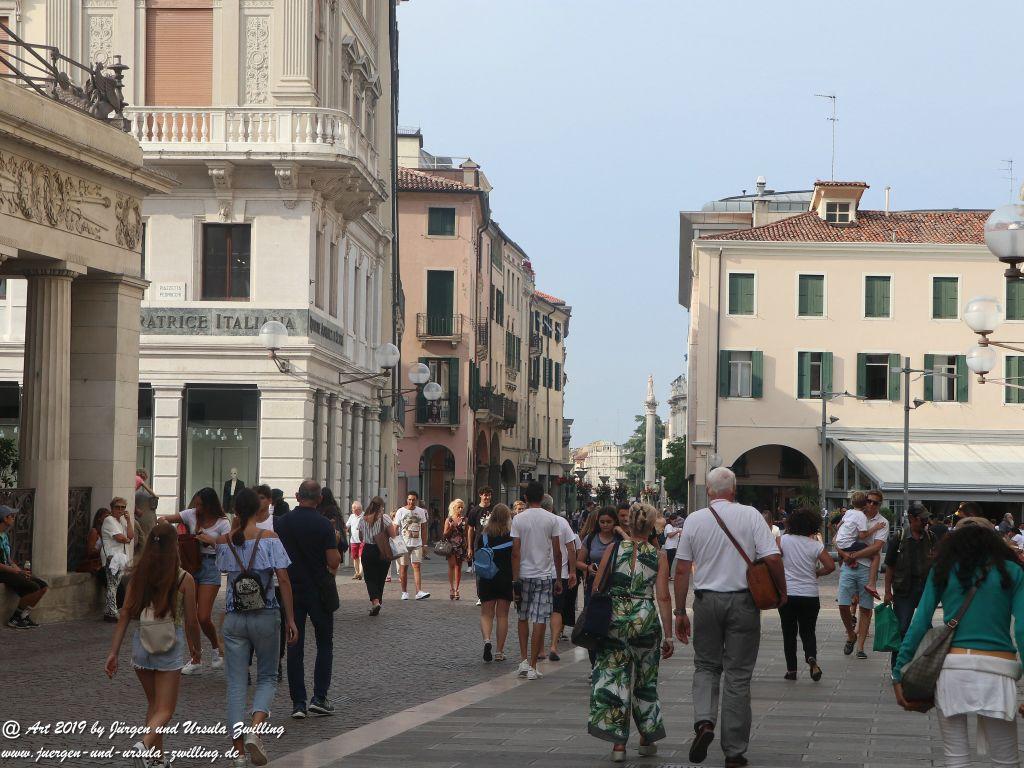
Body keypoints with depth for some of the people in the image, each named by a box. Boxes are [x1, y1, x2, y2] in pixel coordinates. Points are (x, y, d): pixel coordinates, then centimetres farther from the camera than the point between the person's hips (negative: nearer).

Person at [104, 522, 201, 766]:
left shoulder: (138, 575, 0)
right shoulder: (184, 579, -9)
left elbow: (125, 615, -2)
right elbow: (191, 621, -5)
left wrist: (113, 652, 1)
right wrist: (196, 648, 13)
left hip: (141, 644, 4)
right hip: (170, 647, -4)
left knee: (153, 704, 20)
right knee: (165, 709, 1)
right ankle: (146, 744, -26)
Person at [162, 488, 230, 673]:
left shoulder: (222, 523, -5)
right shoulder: (191, 514, 5)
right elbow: (164, 519, 8)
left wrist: (211, 540, -22)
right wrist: (165, 523, -14)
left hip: (210, 567, -4)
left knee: (204, 617, -9)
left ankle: (218, 649, 19)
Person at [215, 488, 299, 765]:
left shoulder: (223, 542, 0)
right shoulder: (269, 538, -7)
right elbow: (283, 579, -10)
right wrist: (290, 619, -5)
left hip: (234, 619, 2)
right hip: (266, 617, -2)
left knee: (236, 683, 6)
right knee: (267, 677, 13)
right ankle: (254, 729, -13)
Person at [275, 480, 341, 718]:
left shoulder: (281, 523, -1)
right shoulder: (324, 524, -12)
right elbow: (334, 562, -14)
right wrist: (336, 542, 5)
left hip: (291, 591, 3)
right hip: (320, 590, -3)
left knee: (295, 646, 6)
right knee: (325, 644, 10)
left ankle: (298, 702, 3)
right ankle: (319, 698, 1)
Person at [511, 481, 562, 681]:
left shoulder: (518, 519, -3)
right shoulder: (552, 519, -3)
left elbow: (515, 552, -6)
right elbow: (557, 552, -2)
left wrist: (515, 580, -3)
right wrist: (558, 579, 8)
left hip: (524, 574, 1)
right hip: (545, 575, -1)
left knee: (523, 618, 17)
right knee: (540, 621, 0)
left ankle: (524, 661, 9)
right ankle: (532, 666, -1)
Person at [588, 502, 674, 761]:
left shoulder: (613, 550, 1)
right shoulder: (659, 556, -1)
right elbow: (663, 597, -5)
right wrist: (668, 634, -1)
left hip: (614, 620, 0)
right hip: (646, 621, 0)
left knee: (614, 678, 3)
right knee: (645, 681, 16)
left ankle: (618, 742, -4)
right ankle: (647, 738, 27)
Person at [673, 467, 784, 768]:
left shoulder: (694, 520, 1)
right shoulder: (750, 515, -5)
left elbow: (682, 569, 1)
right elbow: (772, 558, -11)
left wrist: (680, 612, 7)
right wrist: (781, 591, 5)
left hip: (706, 601, 1)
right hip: (743, 601, -1)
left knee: (706, 666, 18)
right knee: (738, 675, 5)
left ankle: (704, 721, -9)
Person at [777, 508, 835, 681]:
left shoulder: (783, 540, -4)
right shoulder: (816, 545, -3)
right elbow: (831, 566, -9)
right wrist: (816, 573, 9)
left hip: (787, 594, 0)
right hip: (810, 595, 1)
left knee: (789, 632, 11)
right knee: (808, 631, 12)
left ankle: (791, 669, 10)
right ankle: (811, 657, -15)